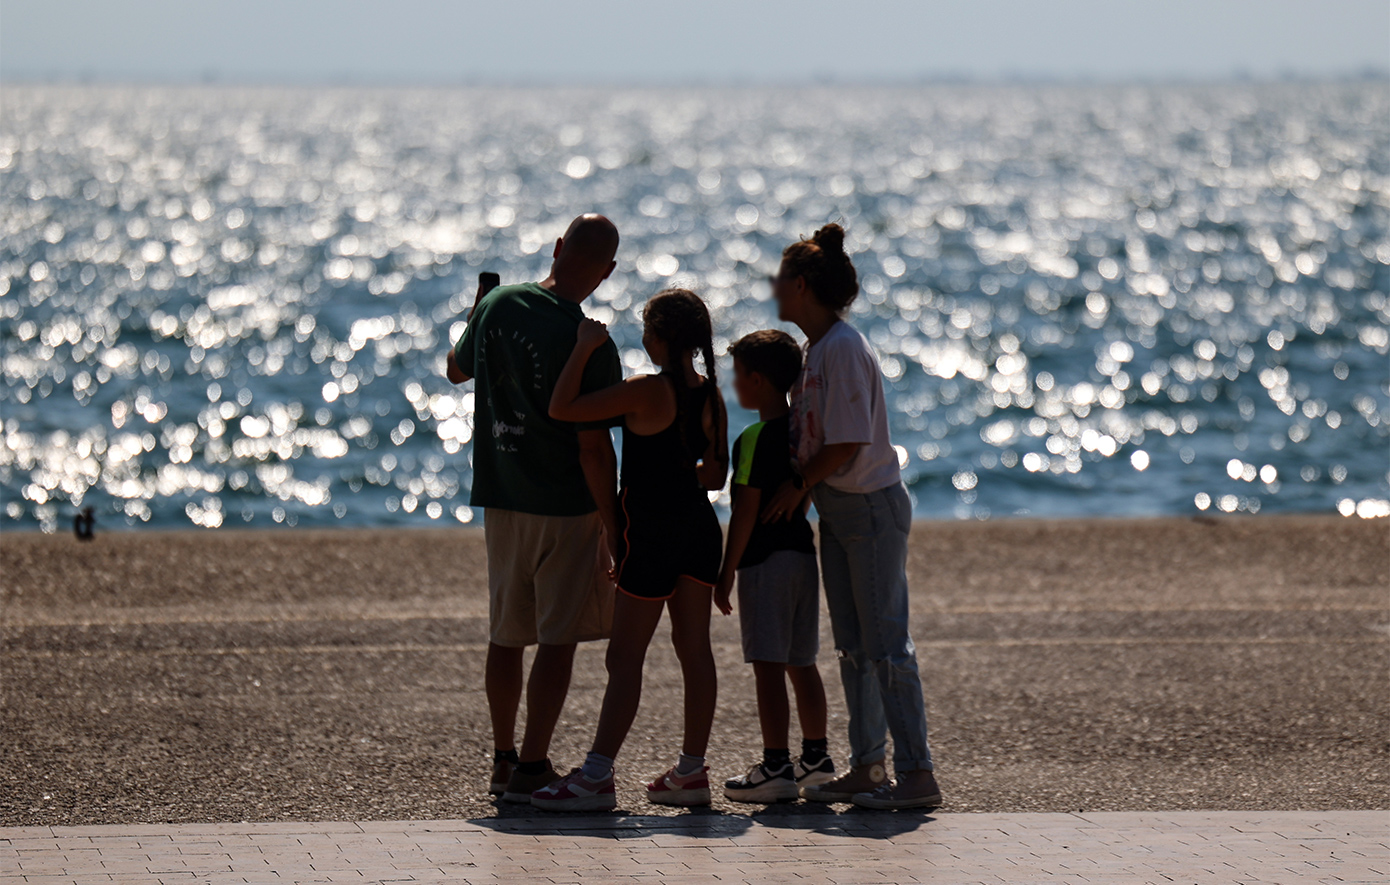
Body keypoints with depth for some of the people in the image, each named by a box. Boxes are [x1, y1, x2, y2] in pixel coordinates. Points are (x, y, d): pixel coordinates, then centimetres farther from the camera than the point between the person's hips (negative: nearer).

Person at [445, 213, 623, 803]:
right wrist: (614, 527, -8)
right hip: (565, 508, -6)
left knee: (506, 635, 15)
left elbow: (457, 370, 20)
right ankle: (532, 767, -1)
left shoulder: (497, 306, 0)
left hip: (499, 500, 6)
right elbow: (593, 449, -17)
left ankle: (503, 761, 23)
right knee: (557, 638, 1)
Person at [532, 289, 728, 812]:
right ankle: (692, 771, 15)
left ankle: (597, 776, -5)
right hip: (699, 528, 7)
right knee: (694, 648, 10)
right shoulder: (711, 397, 3)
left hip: (650, 531, -7)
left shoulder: (647, 392, -18)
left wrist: (584, 348, -14)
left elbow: (562, 408, -22)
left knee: (624, 656, -5)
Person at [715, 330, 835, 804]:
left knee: (768, 666, -7)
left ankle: (777, 768, -8)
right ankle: (816, 759, 21)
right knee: (801, 663, 15)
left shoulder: (755, 439, -14)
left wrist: (726, 573, -12)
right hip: (802, 550, 8)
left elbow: (746, 511, -16)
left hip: (765, 560, -8)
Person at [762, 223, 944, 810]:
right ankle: (866, 767, 17)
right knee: (852, 646, 11)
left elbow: (848, 442, -21)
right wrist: (797, 491, 5)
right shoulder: (816, 350, 12)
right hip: (836, 508, 10)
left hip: (872, 507, -10)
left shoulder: (844, 349, -18)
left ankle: (917, 773, -6)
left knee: (885, 643, -8)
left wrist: (797, 486, -11)